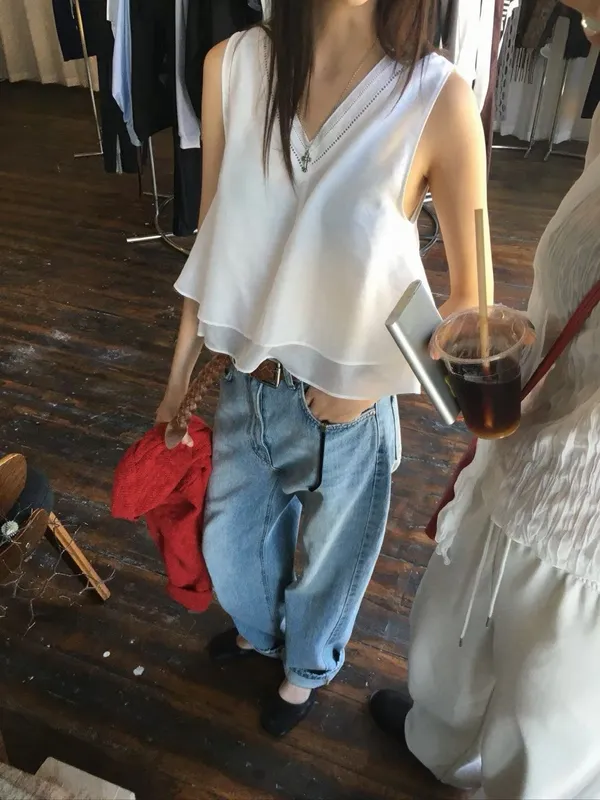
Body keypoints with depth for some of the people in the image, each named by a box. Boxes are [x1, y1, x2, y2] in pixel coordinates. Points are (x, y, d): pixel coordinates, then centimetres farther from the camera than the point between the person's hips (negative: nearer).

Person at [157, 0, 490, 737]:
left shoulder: (438, 99, -20)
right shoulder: (231, 66, -9)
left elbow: (469, 293, -10)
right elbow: (214, 235, 0)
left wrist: (370, 380, -16)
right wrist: (180, 373, 6)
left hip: (348, 401, -3)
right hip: (246, 382, 4)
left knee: (329, 557, 23)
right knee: (228, 544, 27)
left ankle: (307, 668, 58)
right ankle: (260, 628, 63)